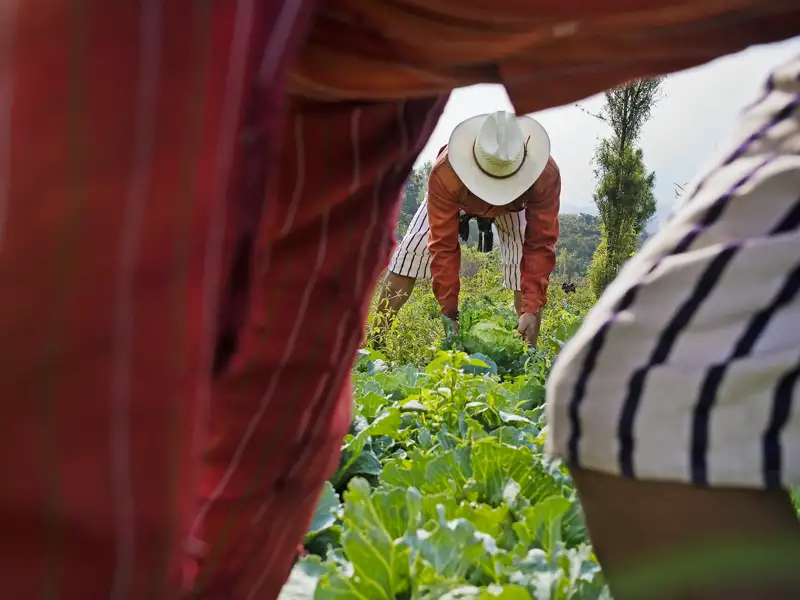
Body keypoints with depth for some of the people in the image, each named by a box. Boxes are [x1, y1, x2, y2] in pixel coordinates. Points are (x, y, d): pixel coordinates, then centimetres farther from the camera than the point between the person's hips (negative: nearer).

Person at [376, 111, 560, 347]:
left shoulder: (545, 174, -42)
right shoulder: (446, 172, -45)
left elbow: (539, 245, -34)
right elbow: (444, 245, -36)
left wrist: (532, 309, -40)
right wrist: (449, 311, -35)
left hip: (515, 202, 1)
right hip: (457, 199, 0)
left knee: (527, 267, -17)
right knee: (409, 256, -9)